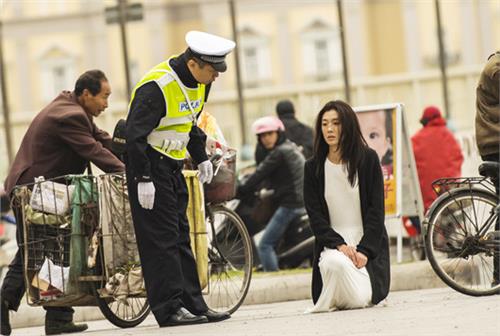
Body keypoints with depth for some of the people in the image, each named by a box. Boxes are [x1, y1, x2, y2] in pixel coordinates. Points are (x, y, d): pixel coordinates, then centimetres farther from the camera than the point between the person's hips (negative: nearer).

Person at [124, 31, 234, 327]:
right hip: (148, 168, -9)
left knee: (181, 237, 10)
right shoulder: (156, 88, -25)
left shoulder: (199, 82, 3)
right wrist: (143, 179, -25)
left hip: (172, 167, 9)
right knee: (161, 238, -8)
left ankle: (194, 305, 13)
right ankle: (170, 309, -7)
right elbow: (136, 135, -25)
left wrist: (201, 158, 21)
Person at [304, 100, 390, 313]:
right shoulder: (313, 167, 4)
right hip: (332, 241, 1)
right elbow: (315, 216, -1)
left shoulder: (368, 159, -1)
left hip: (367, 242, -1)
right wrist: (339, 244, -17)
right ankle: (329, 301, -2)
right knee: (335, 263, -37)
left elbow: (376, 210, -4)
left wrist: (364, 250, -15)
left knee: (360, 299, -23)